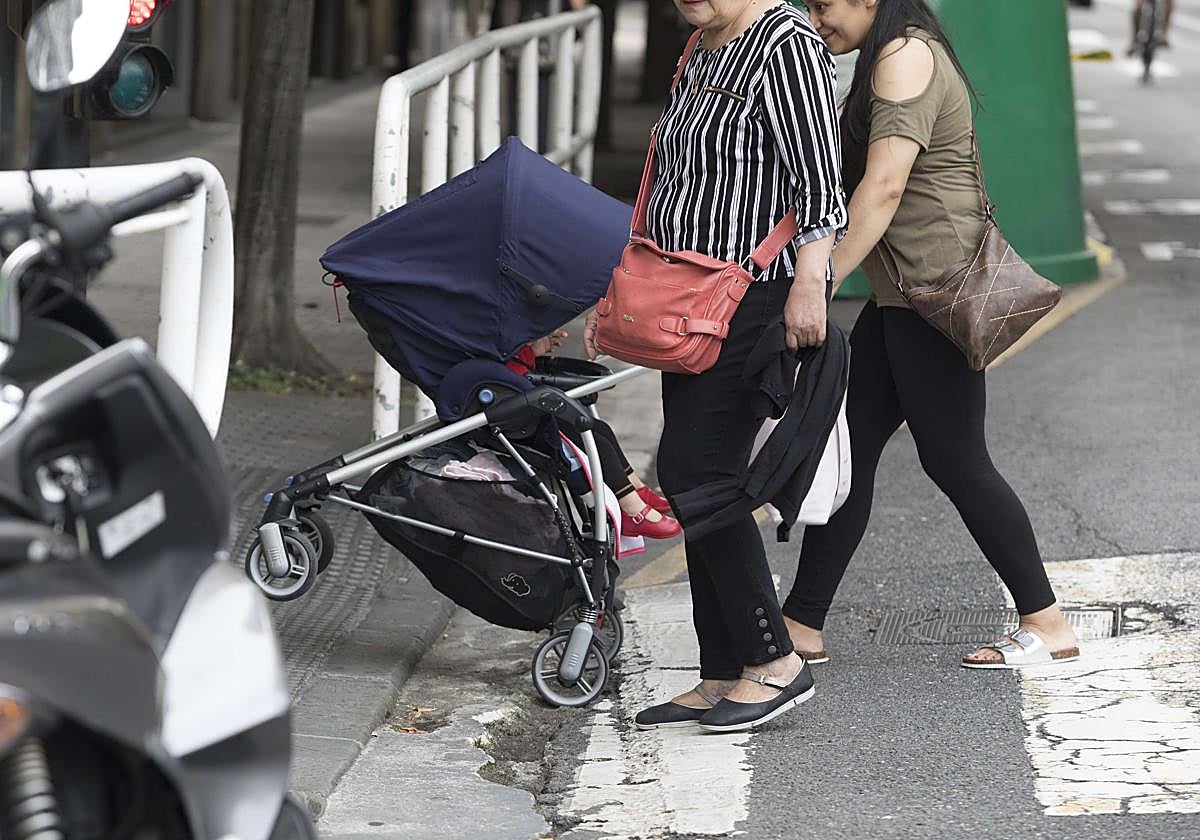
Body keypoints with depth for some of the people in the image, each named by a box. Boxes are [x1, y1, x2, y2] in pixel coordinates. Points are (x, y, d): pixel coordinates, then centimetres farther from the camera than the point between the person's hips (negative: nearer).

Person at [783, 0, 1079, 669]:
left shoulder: (905, 57, -15)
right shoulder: (895, 57, 18)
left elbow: (883, 187, -23)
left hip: (935, 290, -10)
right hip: (900, 297, 10)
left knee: (955, 460, -3)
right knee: (848, 450, 9)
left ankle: (1049, 625, 6)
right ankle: (803, 625, 12)